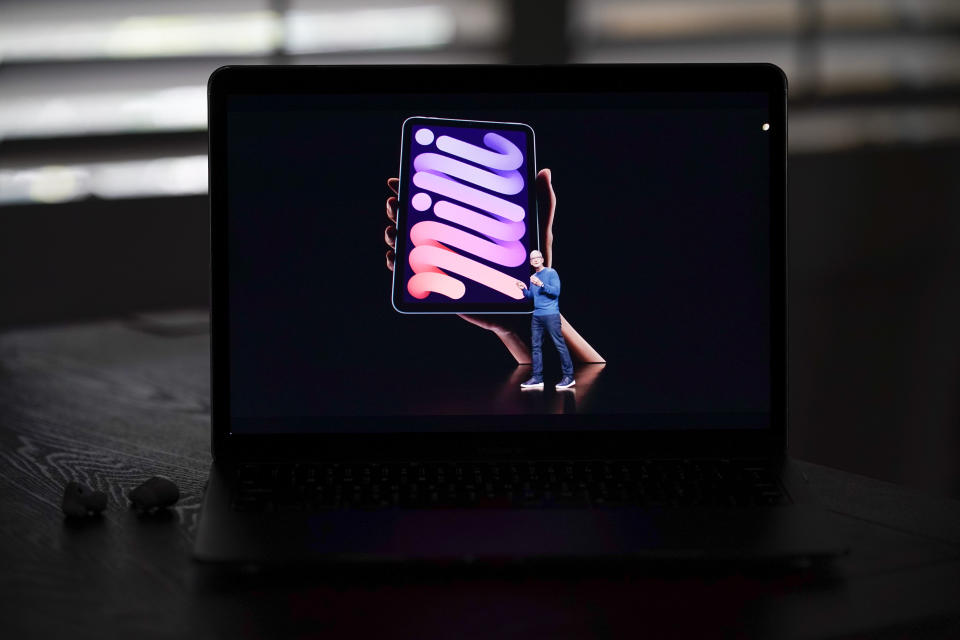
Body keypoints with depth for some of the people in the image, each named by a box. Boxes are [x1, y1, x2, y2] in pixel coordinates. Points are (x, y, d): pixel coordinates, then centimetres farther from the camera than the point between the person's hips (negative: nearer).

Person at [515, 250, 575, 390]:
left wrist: (541, 285, -24)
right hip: (536, 315, 8)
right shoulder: (533, 277, 18)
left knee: (560, 345, -9)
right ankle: (537, 378, 8)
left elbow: (556, 291, -13)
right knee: (535, 346, 5)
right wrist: (524, 289, 6)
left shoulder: (551, 273, -4)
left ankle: (569, 377, -9)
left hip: (551, 314, -8)